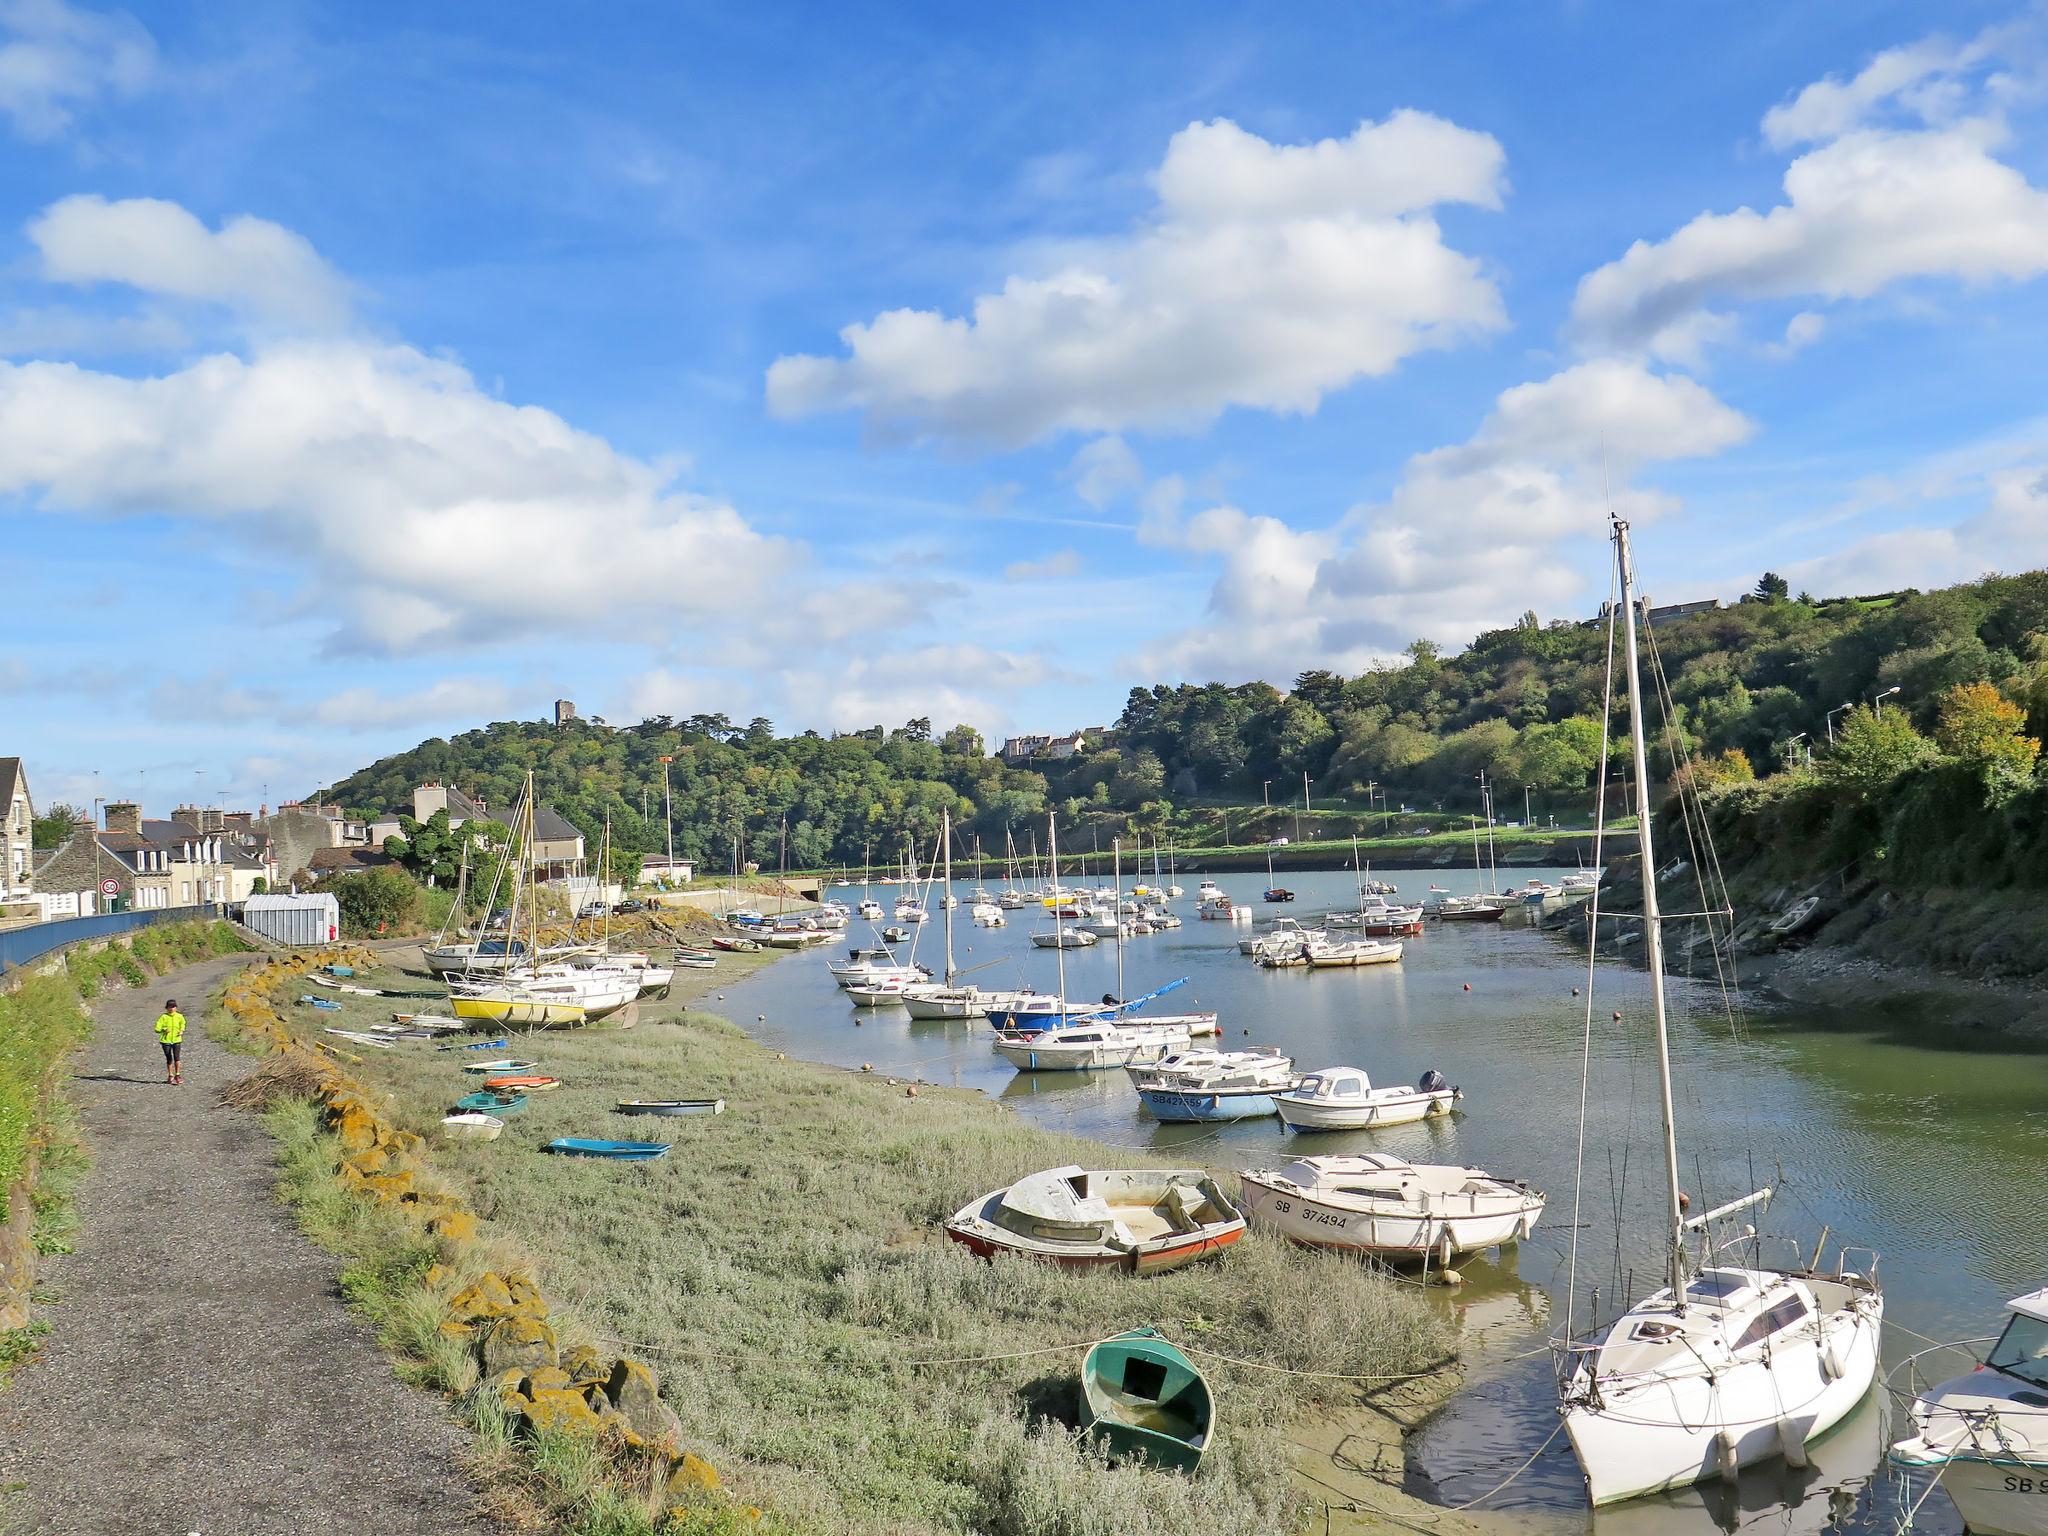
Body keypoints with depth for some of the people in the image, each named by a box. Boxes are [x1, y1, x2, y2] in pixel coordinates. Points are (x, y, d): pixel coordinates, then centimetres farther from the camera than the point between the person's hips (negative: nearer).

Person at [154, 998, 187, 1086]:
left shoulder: (179, 1016, 3)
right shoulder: (163, 1017, -4)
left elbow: (182, 1024, 21)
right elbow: (157, 1028, -4)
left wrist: (182, 1031, 3)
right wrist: (164, 1030, -22)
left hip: (177, 1040, 0)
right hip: (166, 1040, 0)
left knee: (177, 1057, -11)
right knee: (169, 1059, 7)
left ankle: (177, 1075, 2)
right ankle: (170, 1075, 23)